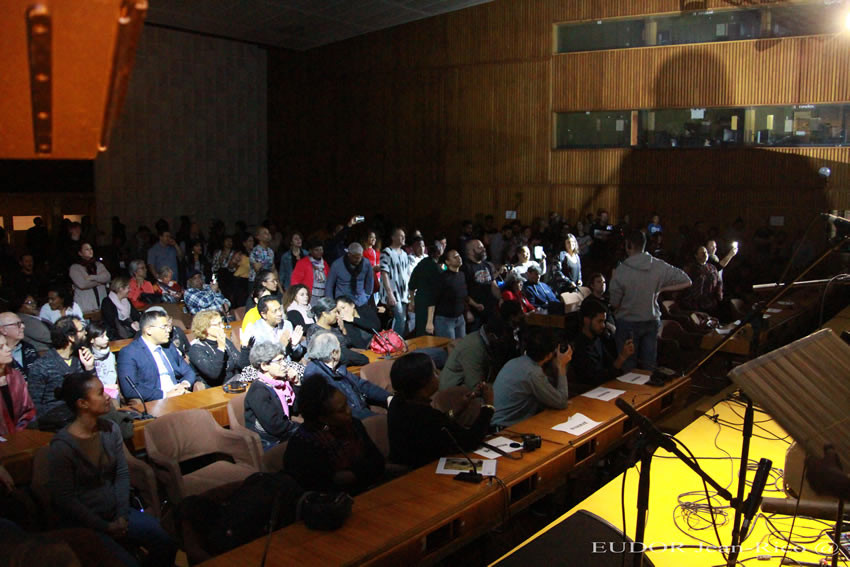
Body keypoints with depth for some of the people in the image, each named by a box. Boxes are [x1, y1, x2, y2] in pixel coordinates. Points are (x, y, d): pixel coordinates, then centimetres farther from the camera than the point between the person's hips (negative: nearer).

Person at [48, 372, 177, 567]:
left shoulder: (110, 430, 0)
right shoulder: (61, 447, -18)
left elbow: (122, 474, 4)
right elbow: (65, 499, -14)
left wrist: (122, 515, -6)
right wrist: (105, 527, -12)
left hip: (114, 512, 5)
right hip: (83, 524, -5)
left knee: (167, 542, -11)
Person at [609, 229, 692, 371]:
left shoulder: (620, 271, -18)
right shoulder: (660, 266, -7)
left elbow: (614, 303, -11)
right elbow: (686, 281, -1)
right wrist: (661, 289, 3)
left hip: (628, 323, -3)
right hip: (652, 321, 4)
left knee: (628, 368, 7)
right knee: (649, 366, 15)